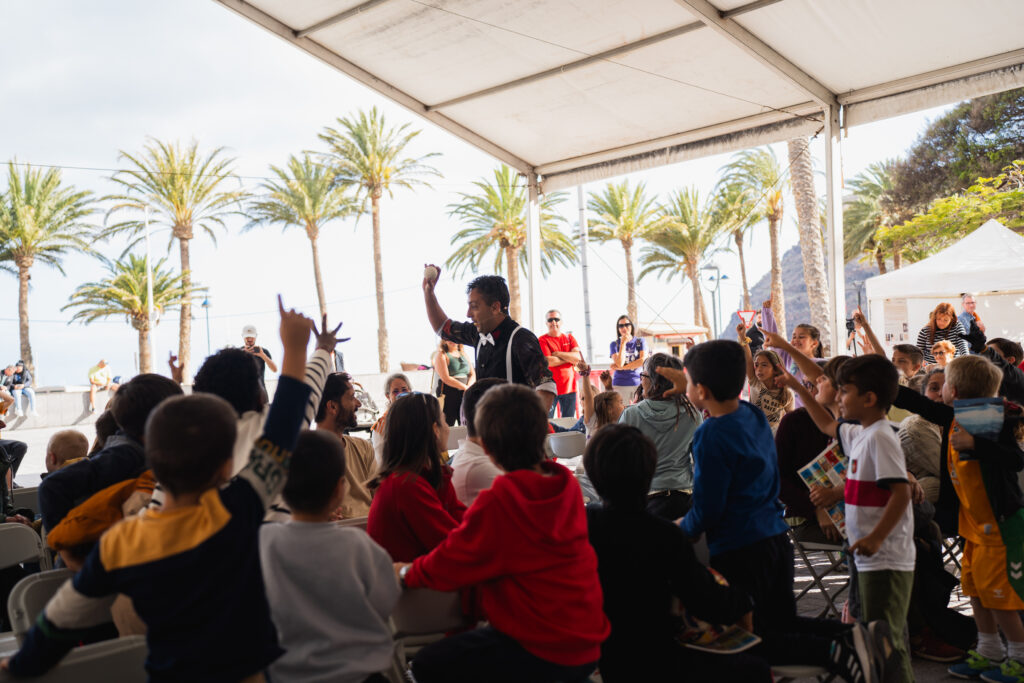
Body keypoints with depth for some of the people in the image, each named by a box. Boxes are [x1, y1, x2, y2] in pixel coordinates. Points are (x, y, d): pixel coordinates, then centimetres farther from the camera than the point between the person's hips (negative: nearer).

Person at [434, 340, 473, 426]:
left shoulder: (463, 354, 17)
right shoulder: (441, 355, 0)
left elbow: (472, 374, 13)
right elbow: (446, 378, -10)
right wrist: (465, 387, -15)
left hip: (465, 393, 5)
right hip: (448, 394, -5)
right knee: (448, 426, -7)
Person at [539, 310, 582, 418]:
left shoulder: (569, 338, 11)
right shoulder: (542, 340, -1)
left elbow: (578, 358, -3)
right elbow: (548, 362, -15)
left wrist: (557, 354, -8)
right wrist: (569, 358, -4)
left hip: (569, 388, 4)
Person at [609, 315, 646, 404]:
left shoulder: (640, 341, 6)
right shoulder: (614, 344, 3)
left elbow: (643, 361, -7)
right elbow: (619, 363, -11)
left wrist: (622, 367, -7)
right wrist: (623, 343, -11)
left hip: (638, 382, 1)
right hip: (620, 385, -1)